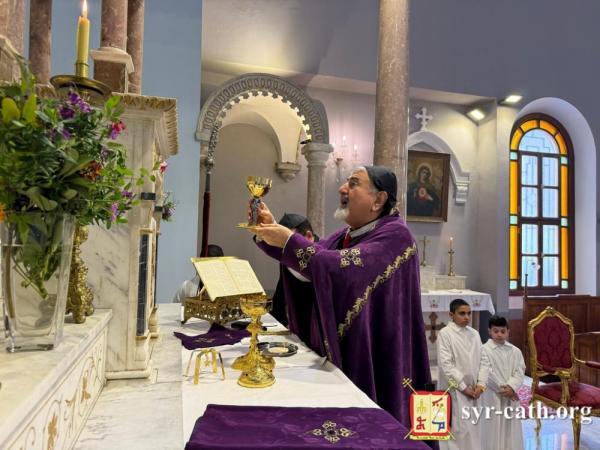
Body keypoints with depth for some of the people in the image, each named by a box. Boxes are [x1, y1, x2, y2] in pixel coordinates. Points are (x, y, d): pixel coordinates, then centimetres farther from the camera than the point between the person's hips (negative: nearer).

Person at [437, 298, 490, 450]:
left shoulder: (474, 333, 8)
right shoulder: (445, 333, -10)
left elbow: (484, 360, 7)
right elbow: (446, 364, -15)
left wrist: (481, 384, -5)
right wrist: (463, 387, -13)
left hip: (474, 390, 6)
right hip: (455, 390, -6)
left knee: (473, 428, 12)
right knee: (460, 429, -6)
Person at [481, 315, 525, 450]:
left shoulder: (515, 351, 5)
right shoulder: (484, 350, -9)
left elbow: (520, 372, -2)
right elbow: (488, 373, -13)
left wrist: (511, 387, -17)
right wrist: (503, 388, -16)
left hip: (511, 396, 4)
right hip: (493, 396, -4)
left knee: (511, 429, 12)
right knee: (493, 430, 1)